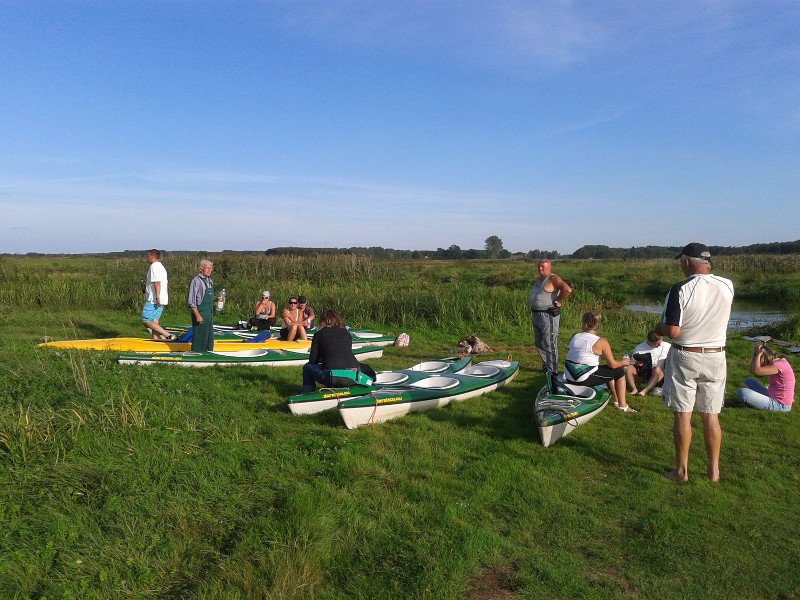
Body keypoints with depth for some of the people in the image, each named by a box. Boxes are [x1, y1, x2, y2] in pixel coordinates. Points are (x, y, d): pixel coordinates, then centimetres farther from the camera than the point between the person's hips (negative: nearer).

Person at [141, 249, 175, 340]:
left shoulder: (154, 266, -10)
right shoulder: (161, 266, 21)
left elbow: (157, 282, -20)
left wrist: (157, 298, -25)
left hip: (153, 300, -10)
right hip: (160, 300, 10)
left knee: (145, 320, -9)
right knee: (154, 321, 10)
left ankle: (167, 335, -17)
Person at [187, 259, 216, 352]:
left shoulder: (210, 281, 14)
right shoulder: (196, 280, -13)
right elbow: (191, 301, -16)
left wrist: (216, 299, 3)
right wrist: (197, 315, -21)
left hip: (209, 313, 9)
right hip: (200, 313, -9)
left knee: (209, 337, 14)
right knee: (199, 337, -4)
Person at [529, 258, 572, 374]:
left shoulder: (553, 278, -13)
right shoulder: (539, 280, 15)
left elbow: (567, 290, -28)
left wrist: (557, 301, -17)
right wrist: (530, 301, 15)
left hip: (548, 316, -10)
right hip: (536, 316, 10)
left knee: (550, 345, -5)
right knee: (539, 343, 17)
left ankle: (552, 371, 2)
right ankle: (546, 366, 31)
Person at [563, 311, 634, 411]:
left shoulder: (575, 336, 6)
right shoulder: (601, 342, -12)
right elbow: (612, 364, -9)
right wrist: (624, 362, 12)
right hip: (584, 380, -7)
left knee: (607, 371, 30)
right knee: (619, 371, 10)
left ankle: (616, 400, 38)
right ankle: (622, 405, 14)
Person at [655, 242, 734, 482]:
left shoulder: (679, 290, -17)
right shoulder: (727, 286, -3)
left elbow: (673, 331, -19)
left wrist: (659, 328, 2)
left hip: (684, 357, -4)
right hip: (715, 357, 4)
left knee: (682, 415, 6)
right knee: (711, 416, 13)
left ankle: (681, 470, 16)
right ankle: (713, 470, 23)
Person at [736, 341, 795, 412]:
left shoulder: (781, 365, -20)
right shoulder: (775, 362, 8)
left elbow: (756, 371, -31)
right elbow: (752, 369, 8)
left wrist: (758, 354, -20)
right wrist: (755, 353, 1)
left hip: (779, 405, -10)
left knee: (741, 392, -22)